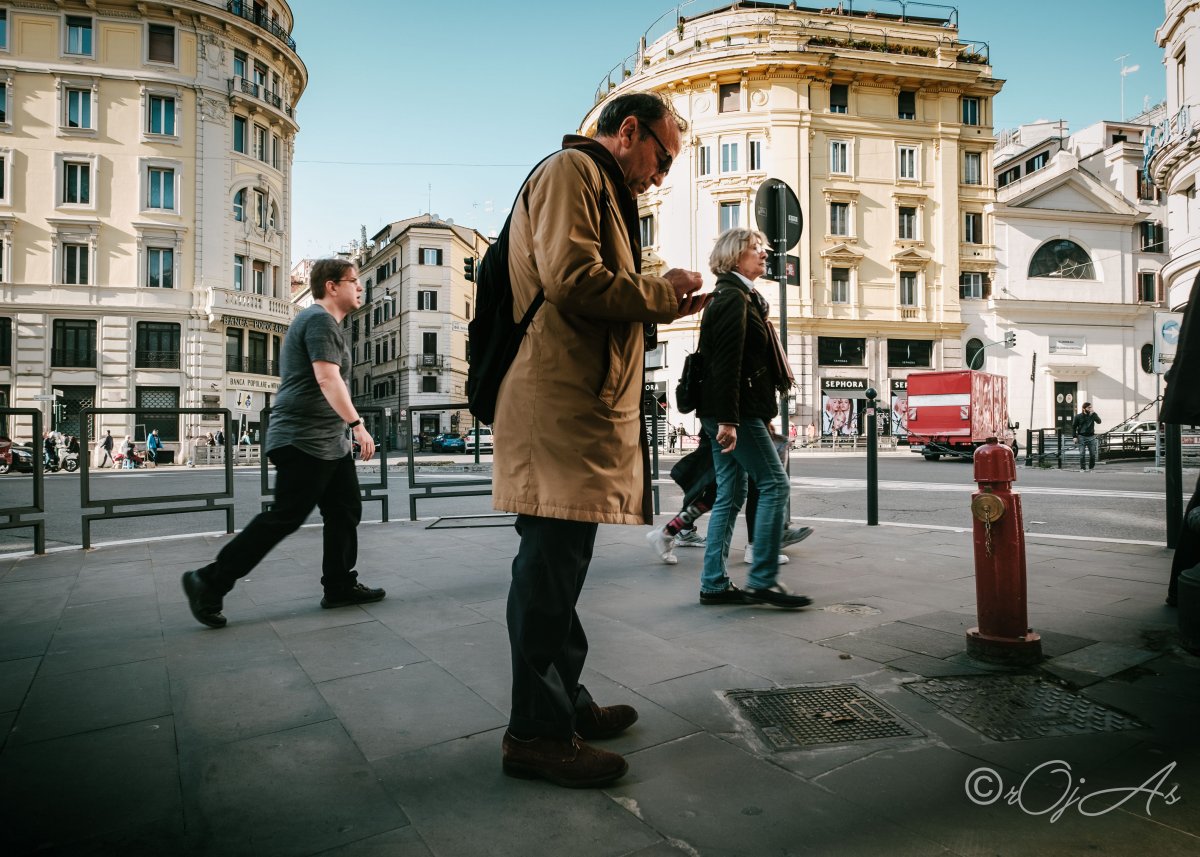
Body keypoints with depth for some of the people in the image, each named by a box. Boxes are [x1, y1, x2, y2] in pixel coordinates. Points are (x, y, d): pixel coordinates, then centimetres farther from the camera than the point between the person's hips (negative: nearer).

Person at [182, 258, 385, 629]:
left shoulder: (324, 321, 20)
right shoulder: (319, 320, -12)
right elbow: (327, 379, -25)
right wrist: (357, 424, -28)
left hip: (329, 442, 11)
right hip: (305, 440, -11)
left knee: (345, 510, 9)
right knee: (285, 517, -7)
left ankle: (340, 586, 17)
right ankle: (208, 582, 2)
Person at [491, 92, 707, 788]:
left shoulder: (599, 188, 31)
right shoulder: (571, 170, -2)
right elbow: (571, 280, -18)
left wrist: (661, 309, 16)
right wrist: (661, 292, -5)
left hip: (585, 408, 11)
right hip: (559, 406, -11)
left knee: (561, 560, 14)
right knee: (552, 564, -7)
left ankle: (566, 703, 26)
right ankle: (536, 732, 4)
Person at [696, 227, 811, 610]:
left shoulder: (739, 297, 22)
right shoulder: (734, 299, -9)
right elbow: (726, 363, -19)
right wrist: (727, 419, -24)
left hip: (728, 412, 10)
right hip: (736, 411, -10)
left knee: (730, 494, 8)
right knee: (774, 483, -6)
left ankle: (714, 584, 11)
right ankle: (763, 579, -2)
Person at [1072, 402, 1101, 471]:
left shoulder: (1093, 415, 4)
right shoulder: (1078, 416, -1)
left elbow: (1099, 421, -13)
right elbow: (1073, 427, 3)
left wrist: (1093, 413, -21)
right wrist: (1075, 437, -5)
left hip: (1091, 437, 2)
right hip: (1082, 437, -2)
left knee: (1093, 454, 3)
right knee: (1082, 454, -4)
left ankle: (1092, 467, 16)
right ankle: (1082, 468, 4)